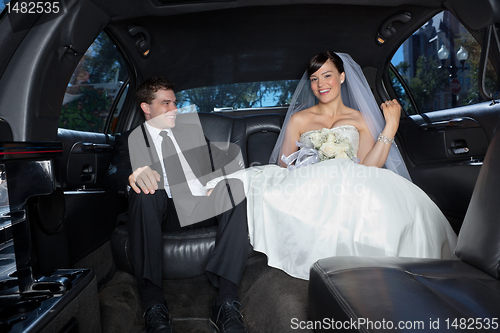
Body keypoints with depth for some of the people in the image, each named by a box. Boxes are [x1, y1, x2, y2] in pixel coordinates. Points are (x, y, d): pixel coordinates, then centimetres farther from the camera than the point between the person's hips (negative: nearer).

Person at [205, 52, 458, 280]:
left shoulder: (361, 119, 19)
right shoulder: (299, 119, 18)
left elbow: (368, 167, 4)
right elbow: (283, 168, 11)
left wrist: (391, 126, -1)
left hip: (352, 191, 1)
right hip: (310, 193, 0)